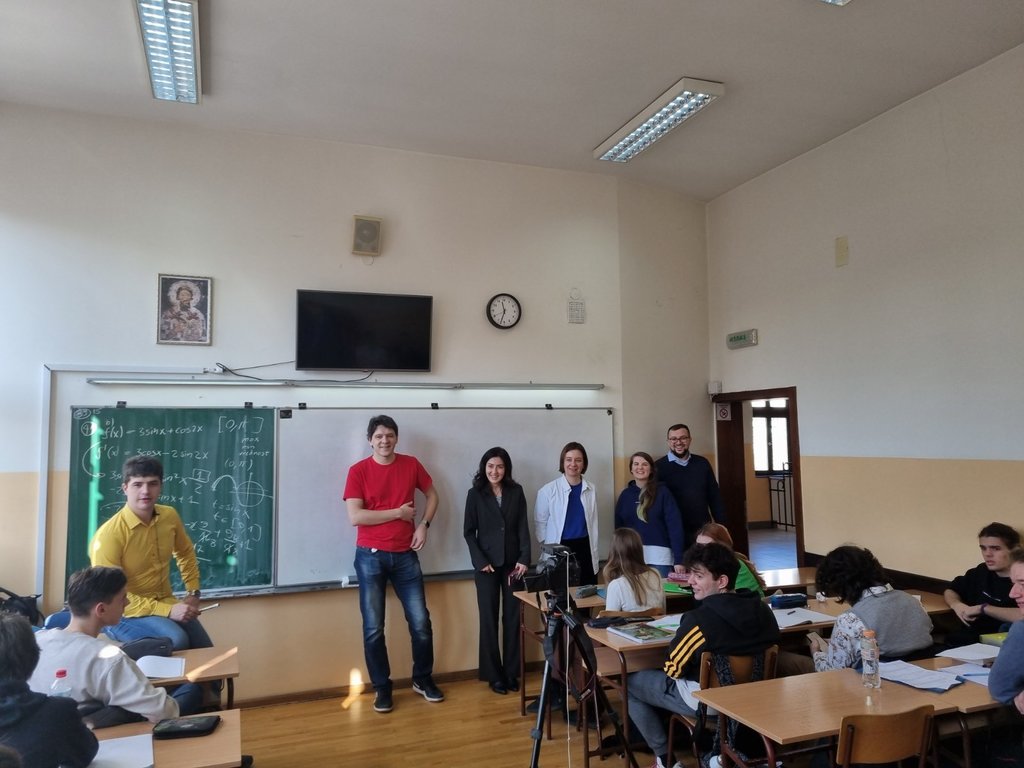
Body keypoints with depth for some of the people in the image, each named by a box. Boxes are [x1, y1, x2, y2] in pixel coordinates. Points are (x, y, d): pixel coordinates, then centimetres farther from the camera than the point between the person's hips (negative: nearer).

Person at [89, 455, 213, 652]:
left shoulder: (170, 517, -2)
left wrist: (193, 593, 7)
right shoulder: (109, 534, -20)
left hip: (166, 604, 6)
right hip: (125, 613, -5)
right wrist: (166, 611, -27)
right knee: (176, 641, -31)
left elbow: (186, 554, 18)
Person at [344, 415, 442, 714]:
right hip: (370, 557, -2)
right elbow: (355, 516, -15)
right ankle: (382, 688, 21)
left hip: (405, 556, 2)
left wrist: (424, 525, 0)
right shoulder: (358, 471, -6)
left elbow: (432, 495, 16)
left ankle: (423, 679, 26)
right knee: (373, 628, 3)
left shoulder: (411, 465, 2)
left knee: (421, 622, 5)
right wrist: (398, 513, -12)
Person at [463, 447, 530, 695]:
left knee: (512, 618, 6)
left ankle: (511, 672, 17)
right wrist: (480, 561, -10)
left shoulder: (516, 491, 4)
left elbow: (523, 527, 3)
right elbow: (469, 531, -2)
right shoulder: (475, 494, -2)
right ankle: (494, 675, 13)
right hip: (487, 564, -2)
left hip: (513, 563, 2)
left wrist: (524, 558, -6)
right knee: (489, 619, 3)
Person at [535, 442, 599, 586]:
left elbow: (593, 523, 11)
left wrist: (594, 554, 9)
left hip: (585, 548, 3)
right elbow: (540, 523, 1)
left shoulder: (591, 490, 4)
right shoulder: (548, 490, -7)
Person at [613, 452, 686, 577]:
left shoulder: (662, 492, -1)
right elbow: (618, 527, 9)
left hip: (659, 557, -3)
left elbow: (675, 526, -6)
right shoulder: (625, 494, 8)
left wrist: (678, 559, -12)